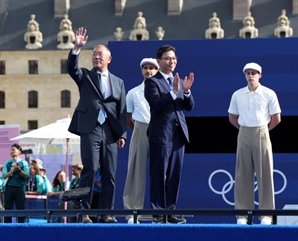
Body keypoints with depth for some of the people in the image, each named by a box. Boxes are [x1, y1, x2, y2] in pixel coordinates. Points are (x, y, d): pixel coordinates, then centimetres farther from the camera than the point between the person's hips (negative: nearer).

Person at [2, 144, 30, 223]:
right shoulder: (7, 163, 8)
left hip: (19, 188, -2)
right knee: (8, 209, 1)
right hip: (9, 188, 2)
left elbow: (26, 175, -5)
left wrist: (19, 170, -21)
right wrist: (13, 170, -17)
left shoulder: (23, 163, 3)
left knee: (21, 209, -1)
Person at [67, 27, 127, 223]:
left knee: (110, 174, 2)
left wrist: (122, 134, 4)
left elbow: (122, 111, 12)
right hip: (90, 129, -3)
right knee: (90, 170, -10)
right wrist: (77, 48, -24)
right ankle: (84, 212, -9)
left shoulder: (118, 82, 17)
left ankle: (106, 212, 6)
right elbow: (71, 68, -10)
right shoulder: (85, 76, 12)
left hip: (110, 132, 3)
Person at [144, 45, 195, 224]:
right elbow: (156, 104, -17)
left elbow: (189, 106, 10)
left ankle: (170, 210, 12)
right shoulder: (152, 81, -2)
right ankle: (157, 212, -1)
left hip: (179, 135, 6)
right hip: (161, 135, -6)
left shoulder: (179, 81, 16)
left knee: (175, 175, 7)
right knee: (159, 175, -4)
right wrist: (174, 91, -25)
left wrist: (187, 91, -8)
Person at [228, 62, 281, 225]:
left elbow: (276, 118, 0)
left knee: (264, 173, 0)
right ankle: (242, 213, 6)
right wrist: (246, 129, 7)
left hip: (262, 134, -2)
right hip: (243, 135, 2)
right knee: (243, 174, 3)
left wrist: (261, 130, 3)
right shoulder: (237, 95, 4)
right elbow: (232, 117, 13)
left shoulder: (269, 94, -3)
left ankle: (266, 214, 3)